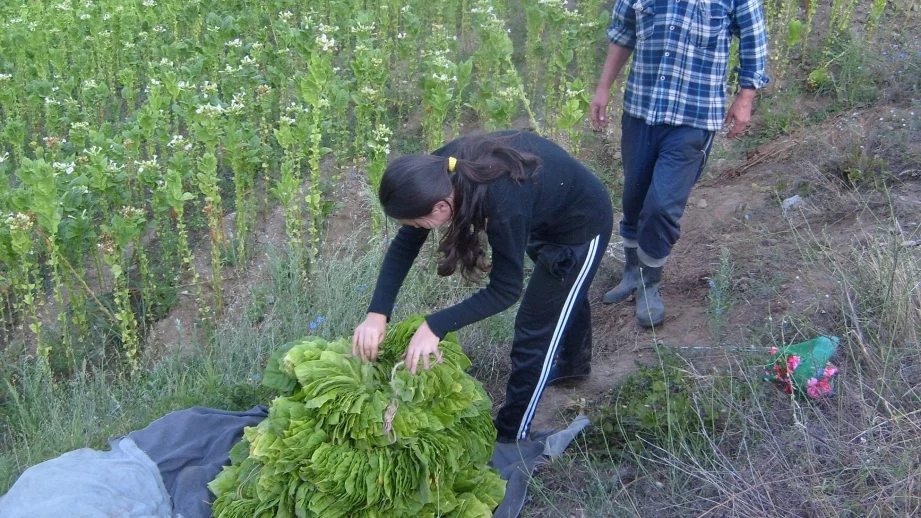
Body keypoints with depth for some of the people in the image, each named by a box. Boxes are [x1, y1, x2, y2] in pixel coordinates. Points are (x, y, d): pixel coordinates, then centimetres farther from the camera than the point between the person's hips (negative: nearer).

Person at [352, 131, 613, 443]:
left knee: (534, 328, 1)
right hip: (550, 212, 8)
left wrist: (435, 326, -35)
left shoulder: (503, 205, -43)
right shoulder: (440, 173, -23)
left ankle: (510, 436, 17)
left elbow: (506, 290, -30)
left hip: (583, 225, -7)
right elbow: (404, 245, -13)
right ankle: (575, 365, 59)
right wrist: (376, 312, -22)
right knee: (565, 297, 31)